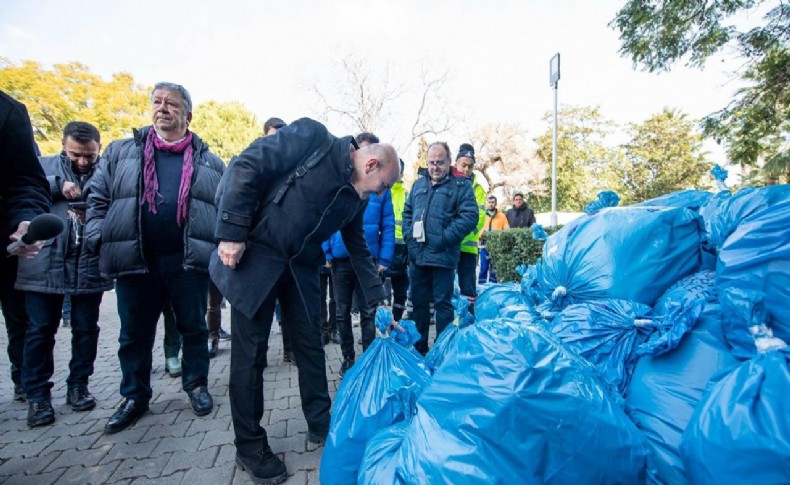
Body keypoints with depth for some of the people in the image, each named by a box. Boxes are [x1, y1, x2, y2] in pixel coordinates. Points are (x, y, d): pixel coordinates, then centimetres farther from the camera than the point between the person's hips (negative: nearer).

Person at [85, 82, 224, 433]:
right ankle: (135, 397, 31)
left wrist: (223, 246, -2)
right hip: (134, 261, 2)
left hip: (189, 261, -1)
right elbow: (97, 198, 10)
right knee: (135, 334, 13)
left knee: (194, 328, 10)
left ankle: (196, 384, 30)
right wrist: (99, 239, -2)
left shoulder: (209, 162, 8)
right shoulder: (120, 152, 10)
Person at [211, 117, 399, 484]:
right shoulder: (312, 138, -14)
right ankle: (249, 446, 20)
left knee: (310, 346, 11)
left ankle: (320, 424, 30)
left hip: (301, 268, 6)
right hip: (254, 256, -6)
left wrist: (378, 300, 10)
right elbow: (245, 168, -17)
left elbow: (358, 250, 13)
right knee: (250, 352, 2)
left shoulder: (357, 199, 6)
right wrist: (231, 234, -19)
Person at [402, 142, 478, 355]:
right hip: (416, 255, 6)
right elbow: (407, 212, 19)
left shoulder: (461, 185, 0)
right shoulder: (418, 184, 16)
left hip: (443, 256, -5)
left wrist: (444, 238, -17)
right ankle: (419, 348, 30)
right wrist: (409, 236, 3)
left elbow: (470, 216, -11)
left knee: (443, 303, 3)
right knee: (419, 302, 15)